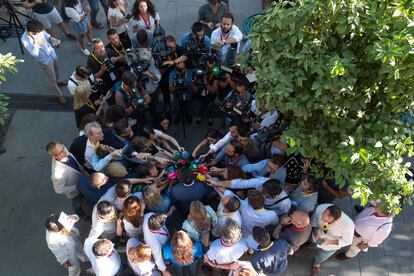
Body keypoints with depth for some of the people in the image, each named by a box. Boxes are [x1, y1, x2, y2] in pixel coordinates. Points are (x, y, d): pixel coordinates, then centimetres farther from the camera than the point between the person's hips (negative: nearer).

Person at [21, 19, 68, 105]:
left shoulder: (37, 30, -19)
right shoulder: (25, 40, -33)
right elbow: (34, 54, -33)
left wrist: (51, 38, -16)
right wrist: (36, 43, -43)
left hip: (52, 53, 6)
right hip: (45, 61, -6)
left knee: (56, 69, 34)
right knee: (52, 80, 13)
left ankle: (58, 81, 65)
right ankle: (59, 95, 37)